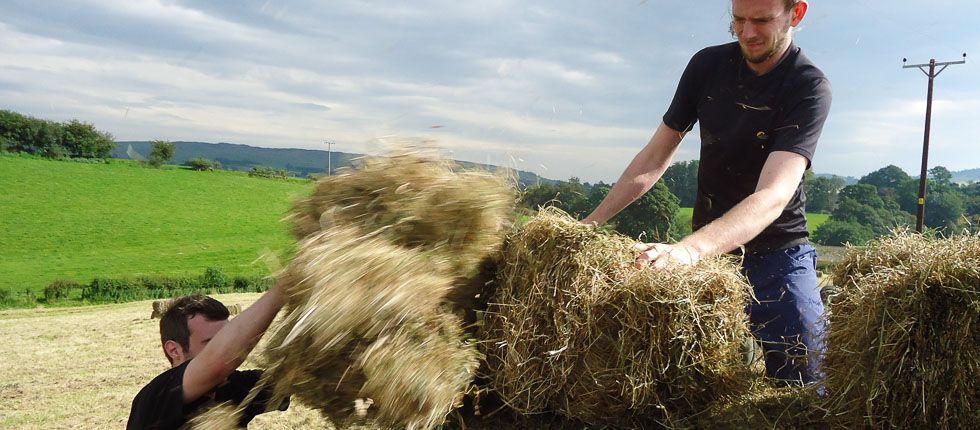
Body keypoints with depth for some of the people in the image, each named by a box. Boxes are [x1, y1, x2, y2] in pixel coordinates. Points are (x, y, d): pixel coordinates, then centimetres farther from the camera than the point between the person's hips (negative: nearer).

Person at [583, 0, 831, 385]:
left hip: (777, 256, -3)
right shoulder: (708, 65, -1)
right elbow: (655, 158, 6)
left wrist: (688, 249, -45)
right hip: (707, 251, 3)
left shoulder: (809, 87, -15)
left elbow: (773, 196, -29)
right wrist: (592, 221, -3)